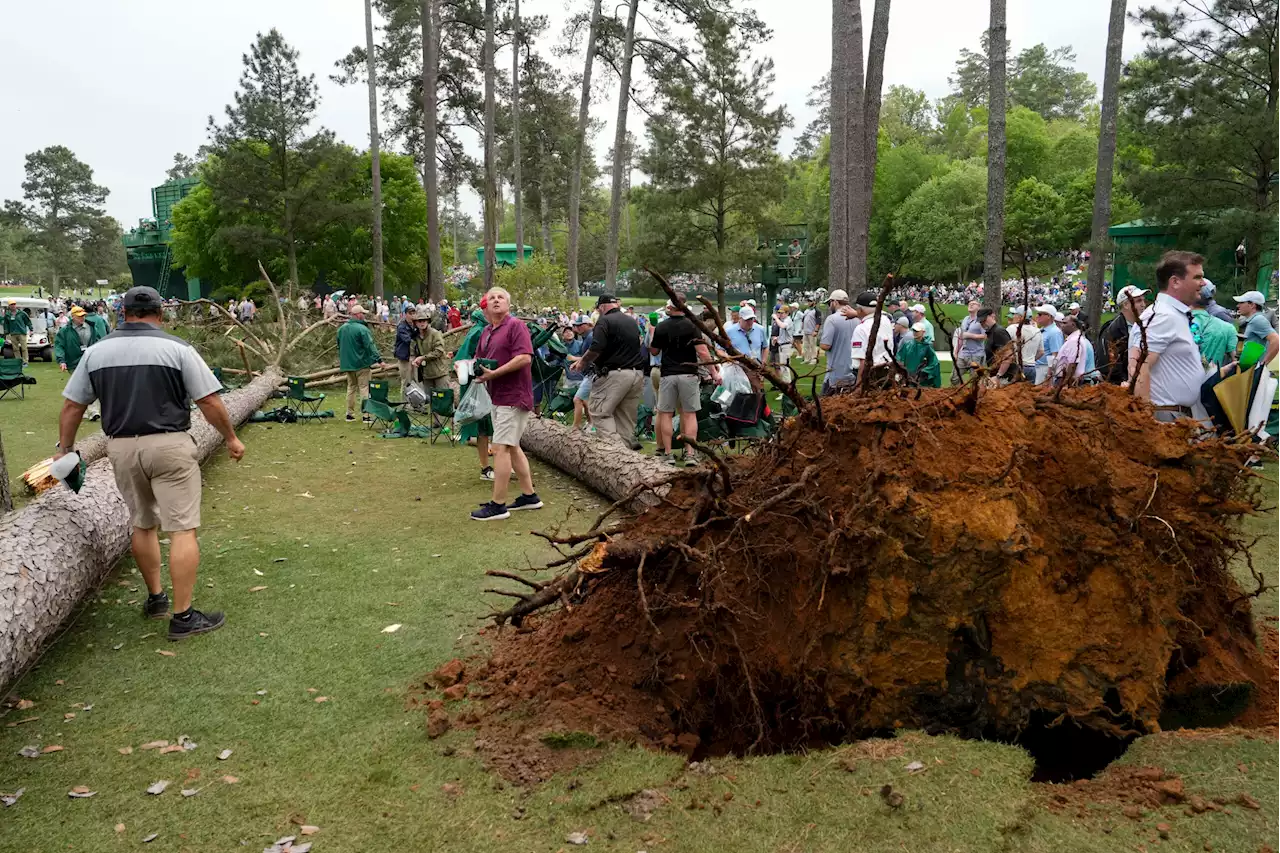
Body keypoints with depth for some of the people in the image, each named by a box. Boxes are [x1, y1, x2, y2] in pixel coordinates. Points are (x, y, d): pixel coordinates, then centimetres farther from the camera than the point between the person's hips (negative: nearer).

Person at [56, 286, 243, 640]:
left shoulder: (96, 351, 6)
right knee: (182, 530, -2)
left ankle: (155, 598, 32)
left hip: (121, 448, 5)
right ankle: (183, 616, -1)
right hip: (169, 446, -5)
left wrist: (64, 449, 22)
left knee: (142, 524, 21)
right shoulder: (176, 348, -6)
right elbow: (209, 402, -8)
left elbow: (72, 406, 10)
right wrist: (231, 438, 5)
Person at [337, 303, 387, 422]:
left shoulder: (342, 328, 9)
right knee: (364, 388, -2)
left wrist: (341, 360, 31)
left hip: (347, 363, 7)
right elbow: (370, 346, -21)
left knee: (351, 387, 16)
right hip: (362, 363, -7)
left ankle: (350, 413, 18)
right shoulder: (362, 329, -16)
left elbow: (339, 346, 20)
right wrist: (379, 360, -20)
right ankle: (366, 415, -5)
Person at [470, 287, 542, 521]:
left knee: (501, 448, -10)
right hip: (498, 397, 10)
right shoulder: (486, 332, 14)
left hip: (514, 397, -10)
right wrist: (474, 368, 1)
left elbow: (524, 357, -23)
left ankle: (498, 505, -6)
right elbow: (479, 359, 25)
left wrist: (494, 373, -23)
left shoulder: (516, 326, -11)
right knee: (512, 447, 15)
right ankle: (529, 496, 25)